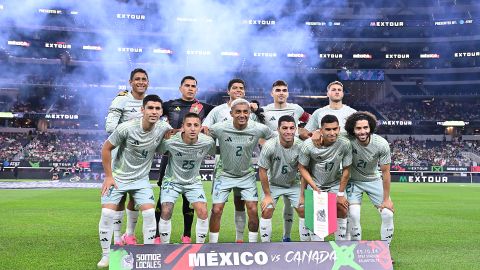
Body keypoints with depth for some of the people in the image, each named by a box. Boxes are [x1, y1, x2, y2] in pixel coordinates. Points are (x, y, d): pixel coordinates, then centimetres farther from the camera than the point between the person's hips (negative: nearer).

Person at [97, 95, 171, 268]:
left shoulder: (163, 128, -14)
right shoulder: (127, 127, -23)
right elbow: (106, 148, -11)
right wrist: (108, 176, -10)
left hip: (141, 180, 2)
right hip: (117, 177, -2)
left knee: (149, 213, -9)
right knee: (107, 213, -8)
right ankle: (106, 255, 9)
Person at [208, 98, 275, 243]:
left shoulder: (259, 129, -17)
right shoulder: (219, 128, -20)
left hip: (247, 175, 1)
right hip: (225, 174, -1)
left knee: (253, 210, -4)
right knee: (216, 210, -3)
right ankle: (213, 244, 15)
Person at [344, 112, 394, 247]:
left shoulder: (381, 144, -24)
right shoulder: (347, 140, -29)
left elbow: (385, 172, -15)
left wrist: (386, 199, -11)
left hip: (374, 180, 2)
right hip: (353, 181, -2)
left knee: (388, 213, -6)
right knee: (354, 215, -18)